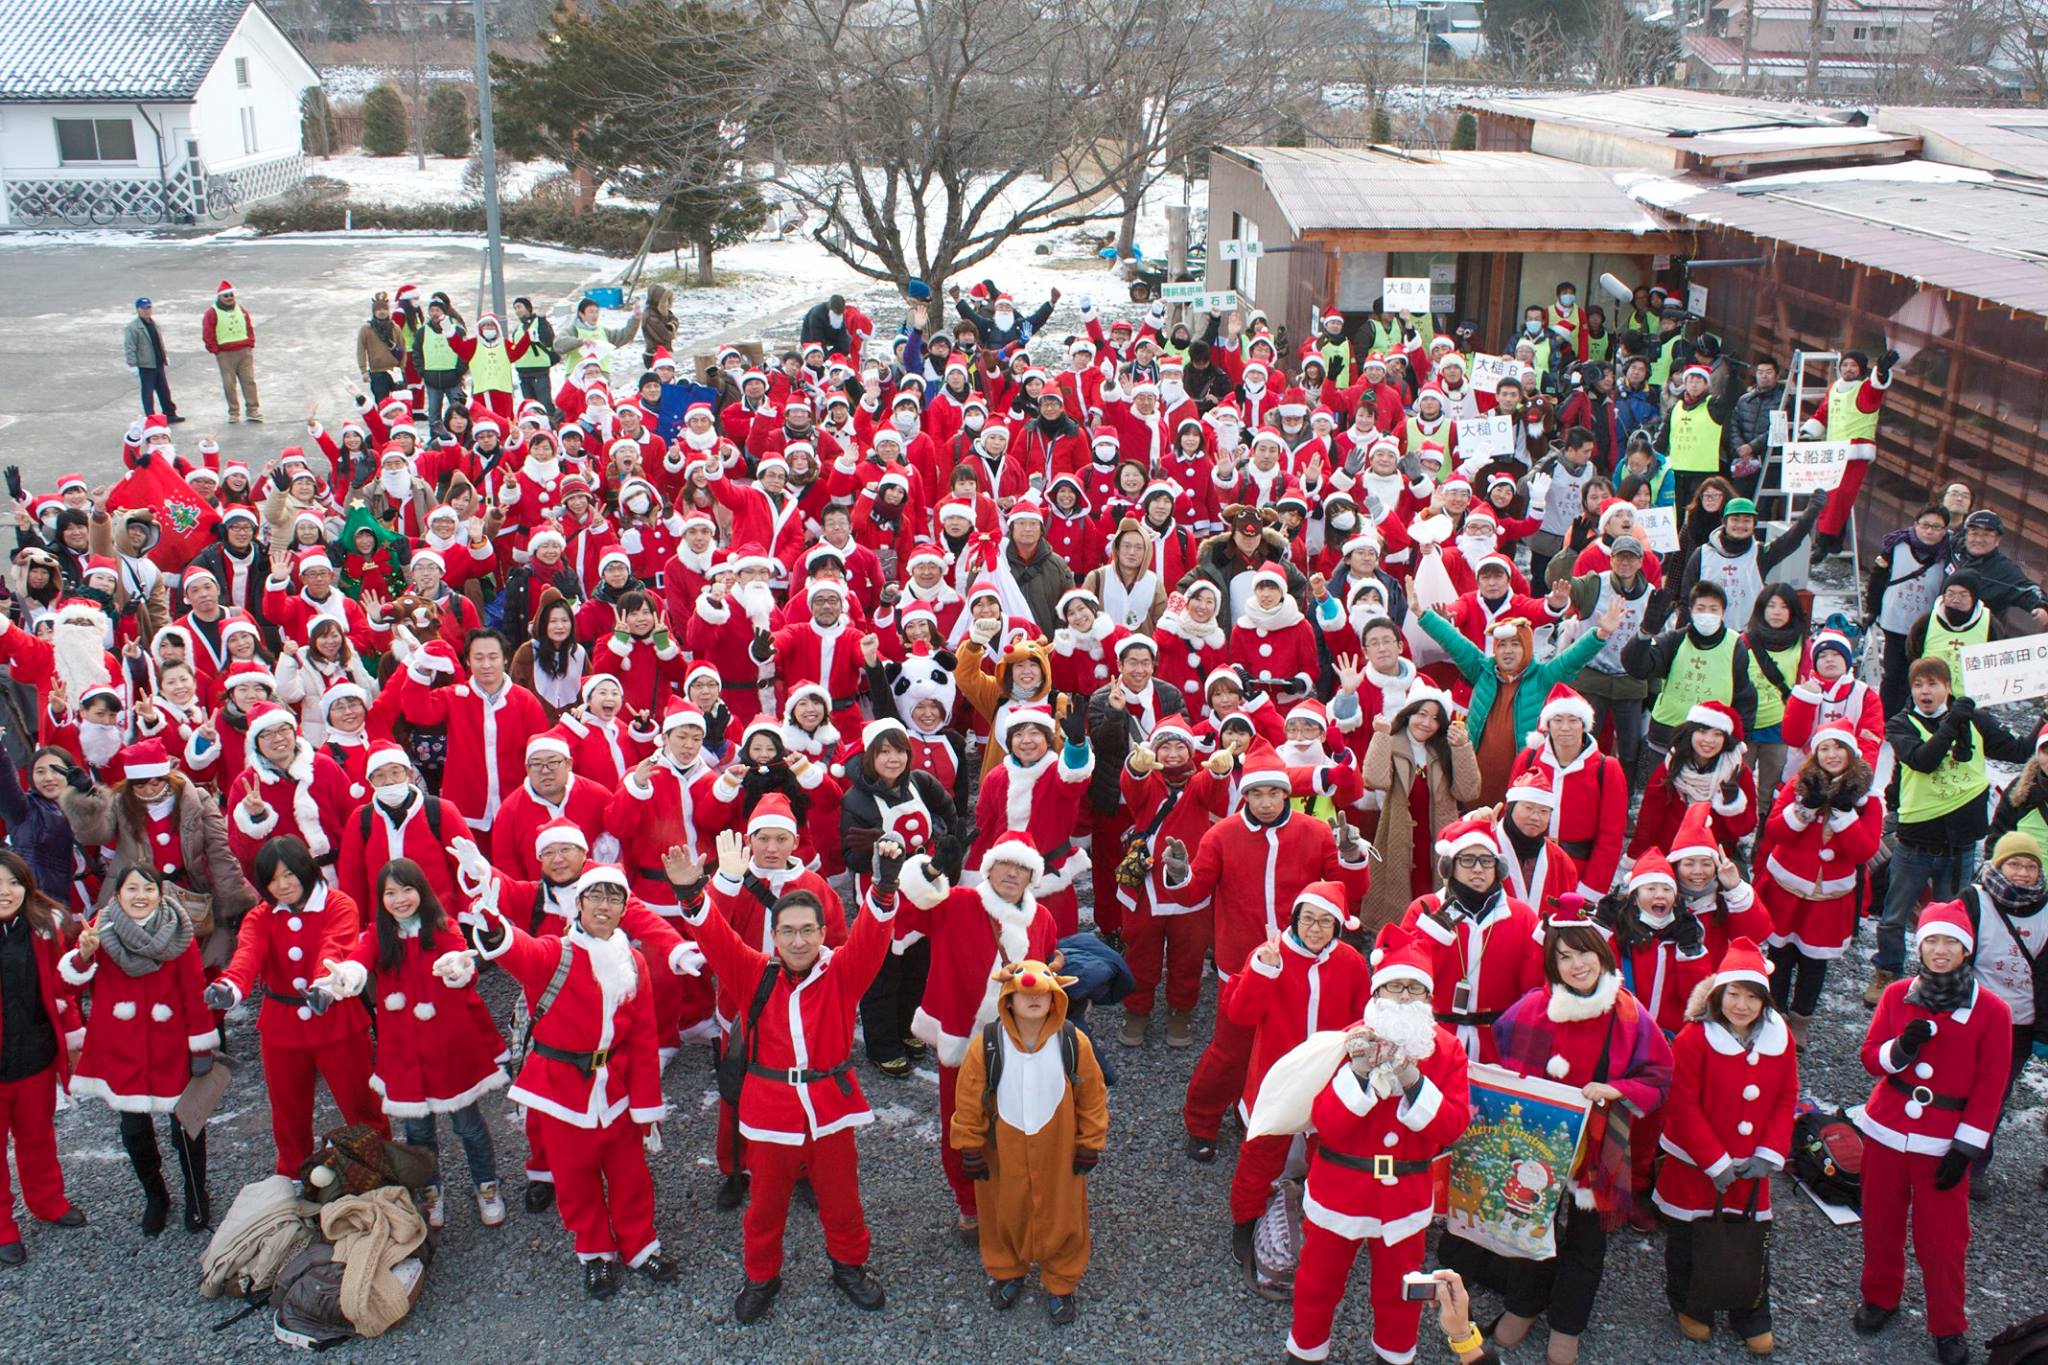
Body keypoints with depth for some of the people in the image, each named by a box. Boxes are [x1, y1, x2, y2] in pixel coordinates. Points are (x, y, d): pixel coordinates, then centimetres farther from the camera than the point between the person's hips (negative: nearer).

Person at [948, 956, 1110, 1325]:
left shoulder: (1074, 1043, -16)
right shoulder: (987, 1045, -18)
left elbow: (1092, 1098, -3)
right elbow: (969, 1102, -7)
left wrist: (1090, 1145, 2)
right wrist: (970, 1148, -2)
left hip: (1058, 1152, 0)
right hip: (1003, 1153, 0)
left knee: (1061, 1216, 15)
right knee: (1005, 1211, 19)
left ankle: (1059, 1284, 38)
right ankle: (1006, 1272, 46)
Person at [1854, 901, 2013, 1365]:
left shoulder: (1991, 1009, -8)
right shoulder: (1896, 994, -1)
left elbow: (1990, 1087, -6)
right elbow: (1871, 1056, 0)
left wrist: (1965, 1148, -9)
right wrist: (1902, 1048, -22)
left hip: (1943, 1141, -2)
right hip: (1886, 1129, 2)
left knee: (1943, 1239, 5)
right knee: (1881, 1223, 15)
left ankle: (1949, 1328, 24)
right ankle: (1880, 1297, 37)